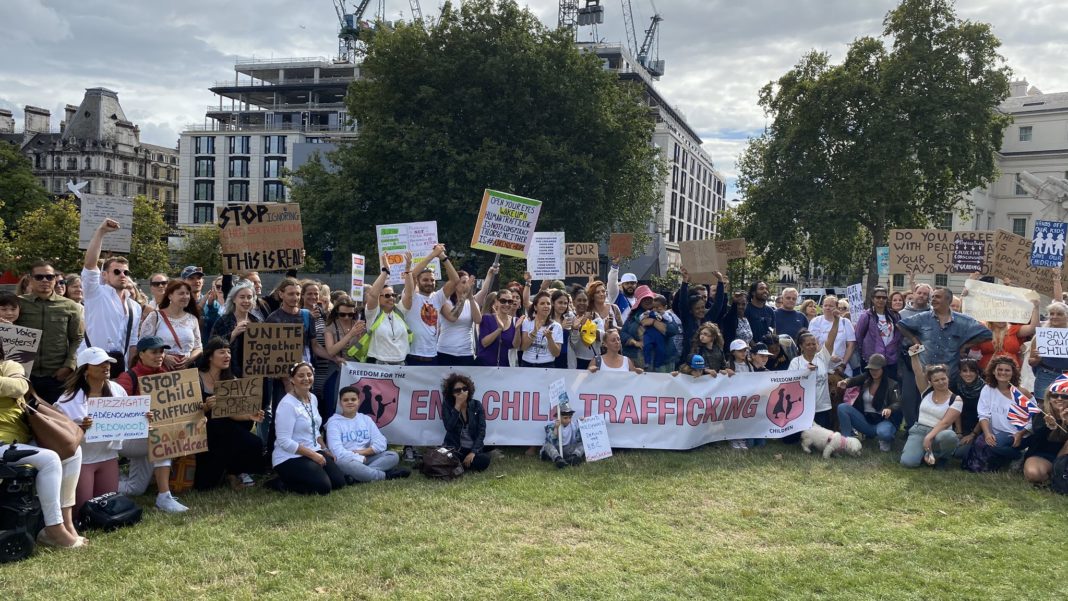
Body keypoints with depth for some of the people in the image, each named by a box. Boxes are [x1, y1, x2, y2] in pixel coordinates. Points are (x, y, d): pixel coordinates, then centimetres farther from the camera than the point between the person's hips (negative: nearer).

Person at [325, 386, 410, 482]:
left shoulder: (366, 419, 11)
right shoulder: (334, 422, -2)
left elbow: (380, 444, 1)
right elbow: (338, 452, -15)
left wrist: (361, 452, -11)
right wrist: (360, 458, -13)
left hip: (367, 459, 5)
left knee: (393, 456, -15)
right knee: (343, 462, -39)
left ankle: (354, 477, -31)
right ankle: (385, 475, -24)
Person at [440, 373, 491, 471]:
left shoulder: (477, 405, 0)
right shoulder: (447, 405, -1)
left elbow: (481, 431, -6)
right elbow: (449, 428, -17)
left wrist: (473, 452, -18)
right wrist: (457, 406, -21)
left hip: (473, 448, 2)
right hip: (454, 448, -2)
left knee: (484, 460, -30)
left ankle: (459, 465, -1)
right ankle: (464, 465, -2)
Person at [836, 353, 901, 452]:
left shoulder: (892, 384, -6)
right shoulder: (865, 378, 5)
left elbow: (898, 403, -17)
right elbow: (854, 380, -14)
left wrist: (890, 409, -42)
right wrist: (845, 383, -40)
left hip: (883, 420, -3)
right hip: (865, 420, 4)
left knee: (884, 432, -39)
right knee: (842, 407, -19)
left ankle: (886, 440, 1)